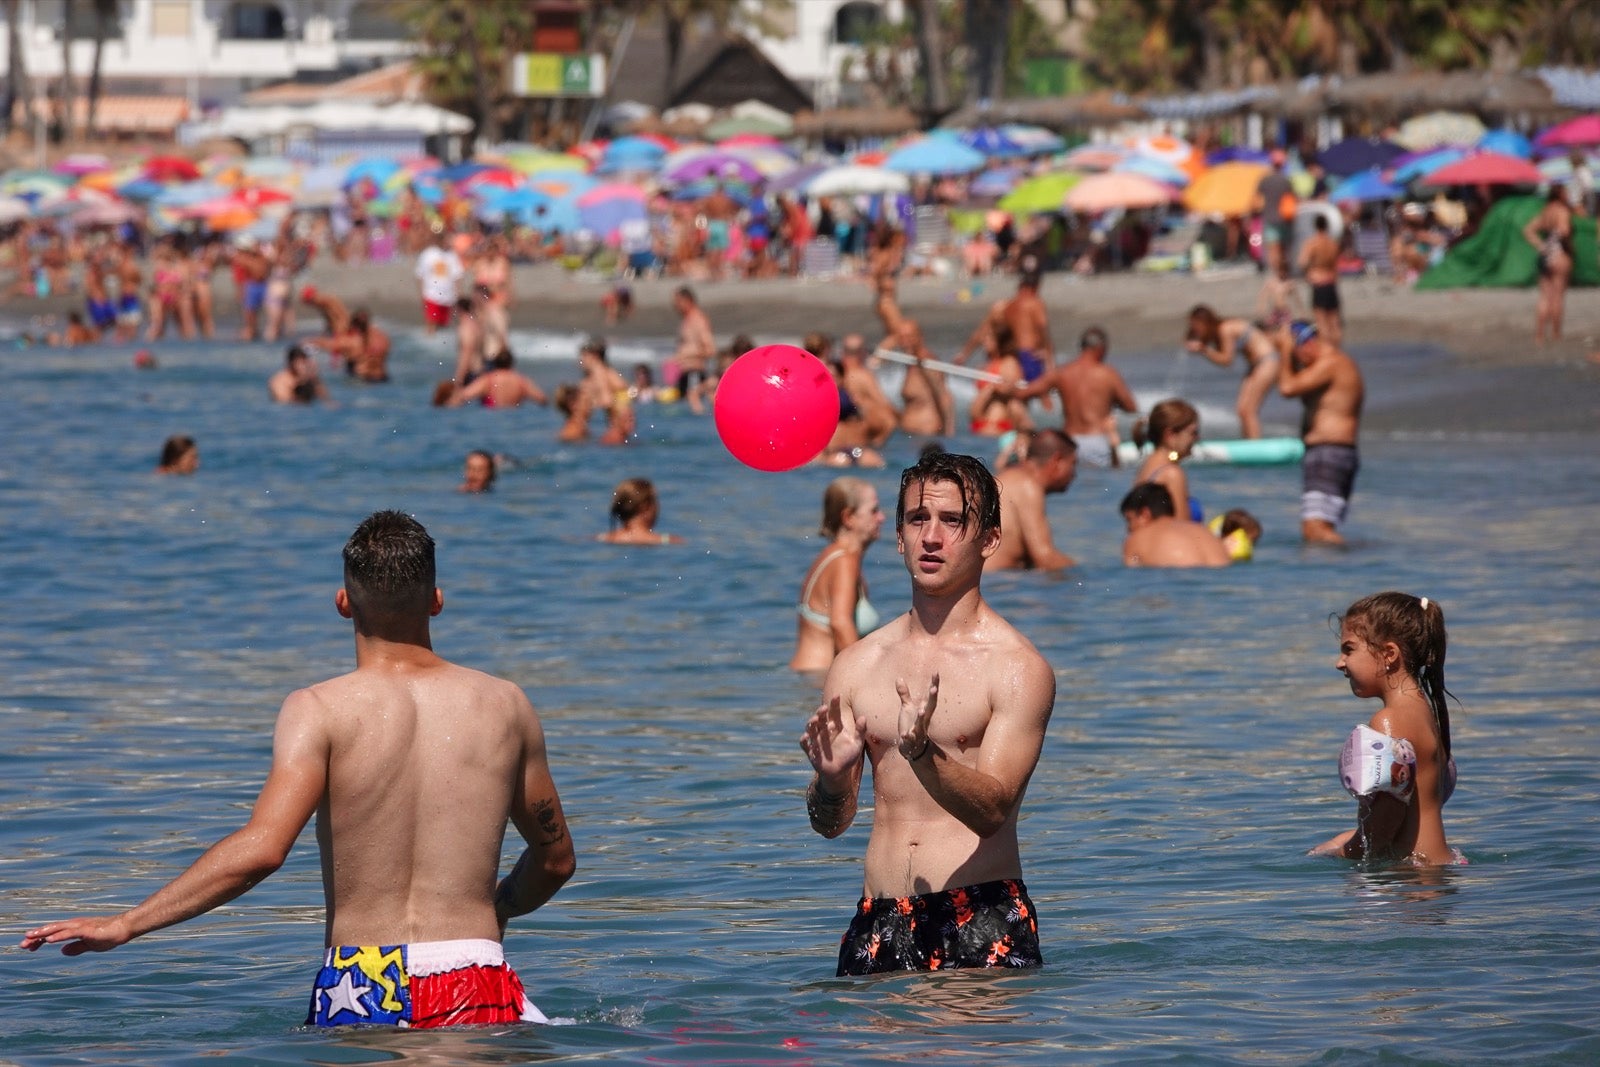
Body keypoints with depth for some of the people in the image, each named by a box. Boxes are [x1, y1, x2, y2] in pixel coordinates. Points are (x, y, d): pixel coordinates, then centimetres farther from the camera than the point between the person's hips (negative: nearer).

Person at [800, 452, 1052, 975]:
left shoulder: (1017, 668, -2)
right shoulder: (856, 665, 10)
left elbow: (992, 810, -14)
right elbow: (830, 824, 9)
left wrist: (922, 754, -31)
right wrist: (831, 780, -14)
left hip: (982, 918, -4)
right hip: (880, 922, 4)